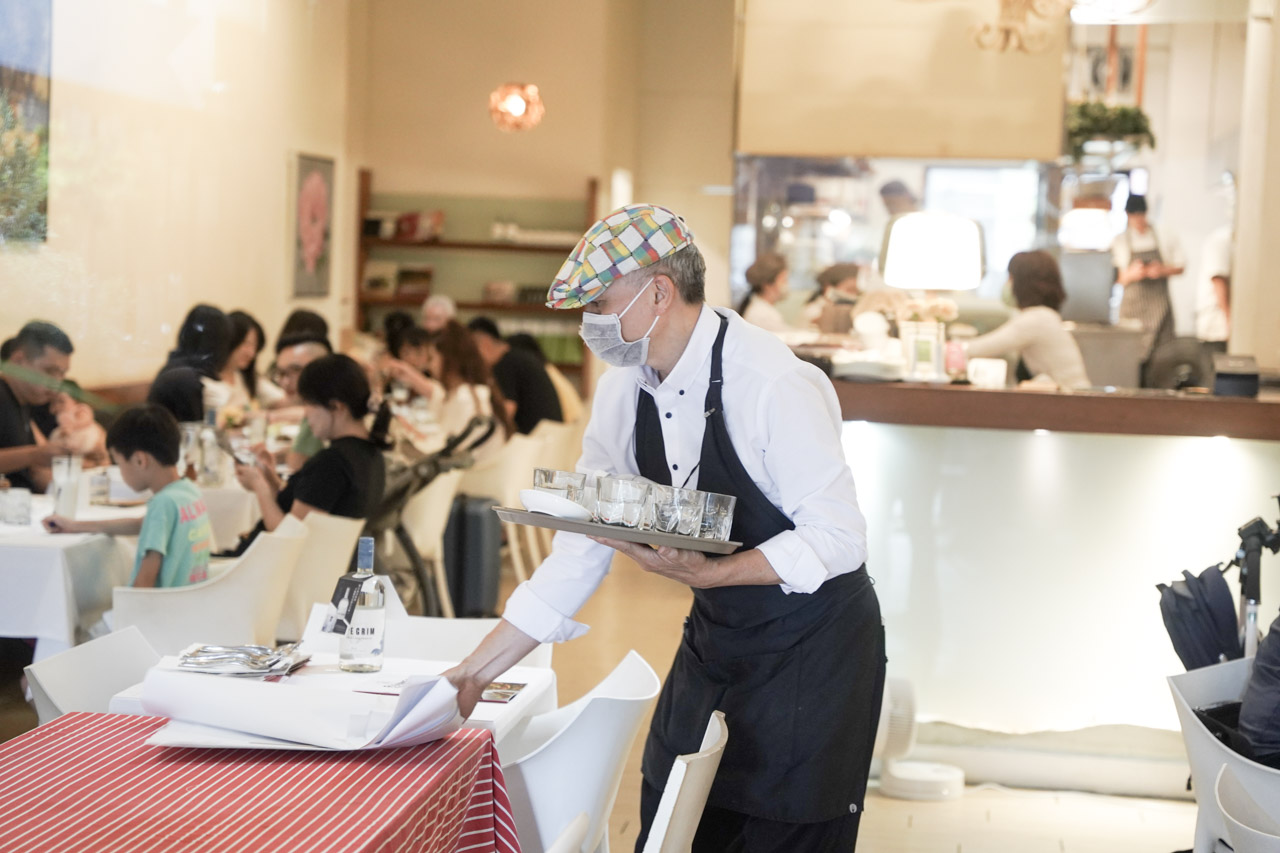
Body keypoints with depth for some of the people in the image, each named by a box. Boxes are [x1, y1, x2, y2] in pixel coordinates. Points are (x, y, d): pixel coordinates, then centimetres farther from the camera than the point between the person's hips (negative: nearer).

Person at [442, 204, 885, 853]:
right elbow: (581, 551, 2)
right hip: (715, 637, 7)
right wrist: (477, 670, -1)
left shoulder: (774, 385, -24)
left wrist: (708, 573, -31)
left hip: (812, 646, -6)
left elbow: (838, 540, -21)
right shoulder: (625, 387, -2)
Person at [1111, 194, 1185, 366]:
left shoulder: (1164, 237, 7)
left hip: (1159, 302, 0)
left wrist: (1162, 270, -8)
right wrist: (1131, 274, -13)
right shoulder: (1120, 242, 7)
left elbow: (1180, 267, 11)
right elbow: (1118, 278, 8)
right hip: (1132, 305, 0)